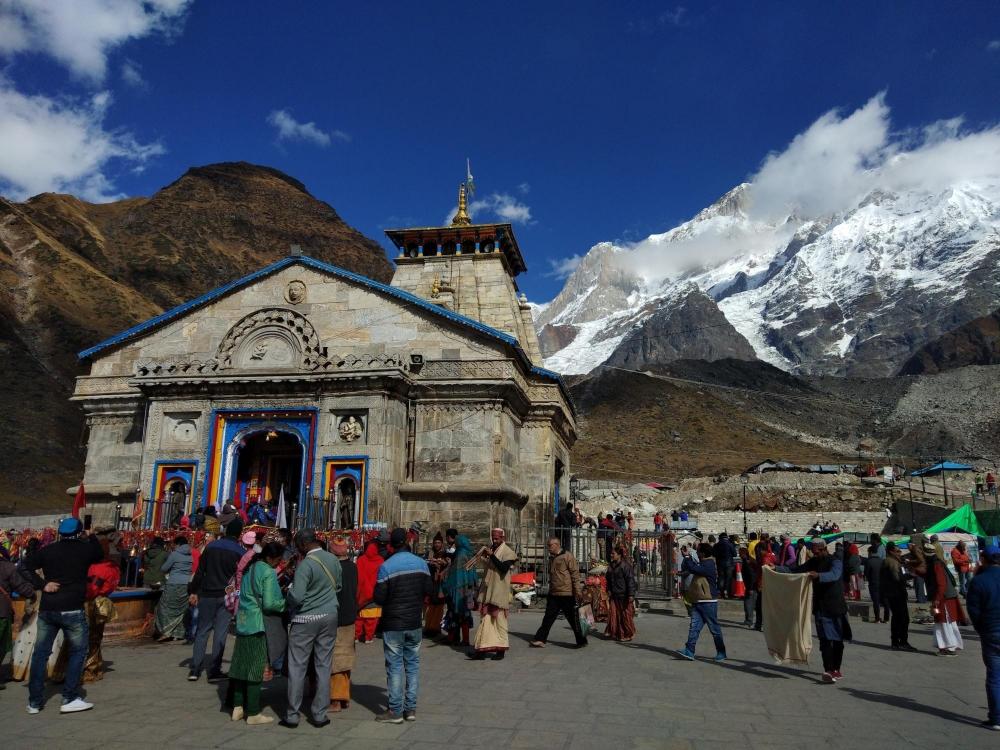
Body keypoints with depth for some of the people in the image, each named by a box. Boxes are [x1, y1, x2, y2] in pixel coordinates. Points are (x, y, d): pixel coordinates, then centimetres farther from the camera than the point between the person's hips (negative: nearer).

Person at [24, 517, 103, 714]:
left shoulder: (47, 550, 4)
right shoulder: (85, 549, -3)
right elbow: (100, 555, 17)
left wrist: (42, 585, 1)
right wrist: (90, 537, 24)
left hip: (46, 609, 4)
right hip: (72, 610, -4)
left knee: (40, 653, 13)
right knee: (78, 651, 8)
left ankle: (34, 701, 18)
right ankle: (70, 699, 4)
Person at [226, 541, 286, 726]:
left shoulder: (249, 568, 11)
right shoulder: (268, 572, -15)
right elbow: (269, 603, -18)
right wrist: (286, 603, -2)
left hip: (243, 622, 8)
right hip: (257, 624, -8)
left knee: (242, 665, 13)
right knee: (255, 668, 0)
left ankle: (237, 707, 20)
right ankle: (253, 713, 8)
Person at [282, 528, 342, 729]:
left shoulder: (305, 565, -18)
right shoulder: (333, 560, 2)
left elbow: (297, 597, -23)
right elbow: (339, 586, 14)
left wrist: (289, 590, -3)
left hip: (305, 620, -5)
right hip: (330, 616, 5)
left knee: (297, 667, 6)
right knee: (324, 666, 10)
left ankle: (292, 716, 12)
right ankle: (320, 714, 15)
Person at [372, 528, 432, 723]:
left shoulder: (386, 567, -14)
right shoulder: (421, 564, 0)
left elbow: (379, 597, -14)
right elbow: (428, 591, 3)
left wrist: (392, 597, 8)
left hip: (393, 624, -4)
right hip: (414, 622, 4)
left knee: (395, 665, 3)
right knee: (413, 663, 11)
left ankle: (395, 710, 7)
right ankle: (411, 708, 16)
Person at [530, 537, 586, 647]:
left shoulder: (567, 556, -9)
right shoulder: (551, 558, 16)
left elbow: (575, 573, -13)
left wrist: (577, 591, -17)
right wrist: (550, 591, 24)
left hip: (567, 595, -7)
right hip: (553, 594, 7)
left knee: (573, 619, 3)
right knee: (548, 618, 5)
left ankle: (581, 641, 15)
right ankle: (540, 639, 6)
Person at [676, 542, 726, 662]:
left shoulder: (709, 565, -16)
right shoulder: (702, 564, 15)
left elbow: (693, 569, -27)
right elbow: (685, 568, 20)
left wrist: (687, 557, -12)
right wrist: (688, 558, 7)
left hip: (708, 602, -9)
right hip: (698, 602, 9)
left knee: (714, 628, 3)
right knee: (694, 626, -1)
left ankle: (721, 653, 15)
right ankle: (689, 652, -5)